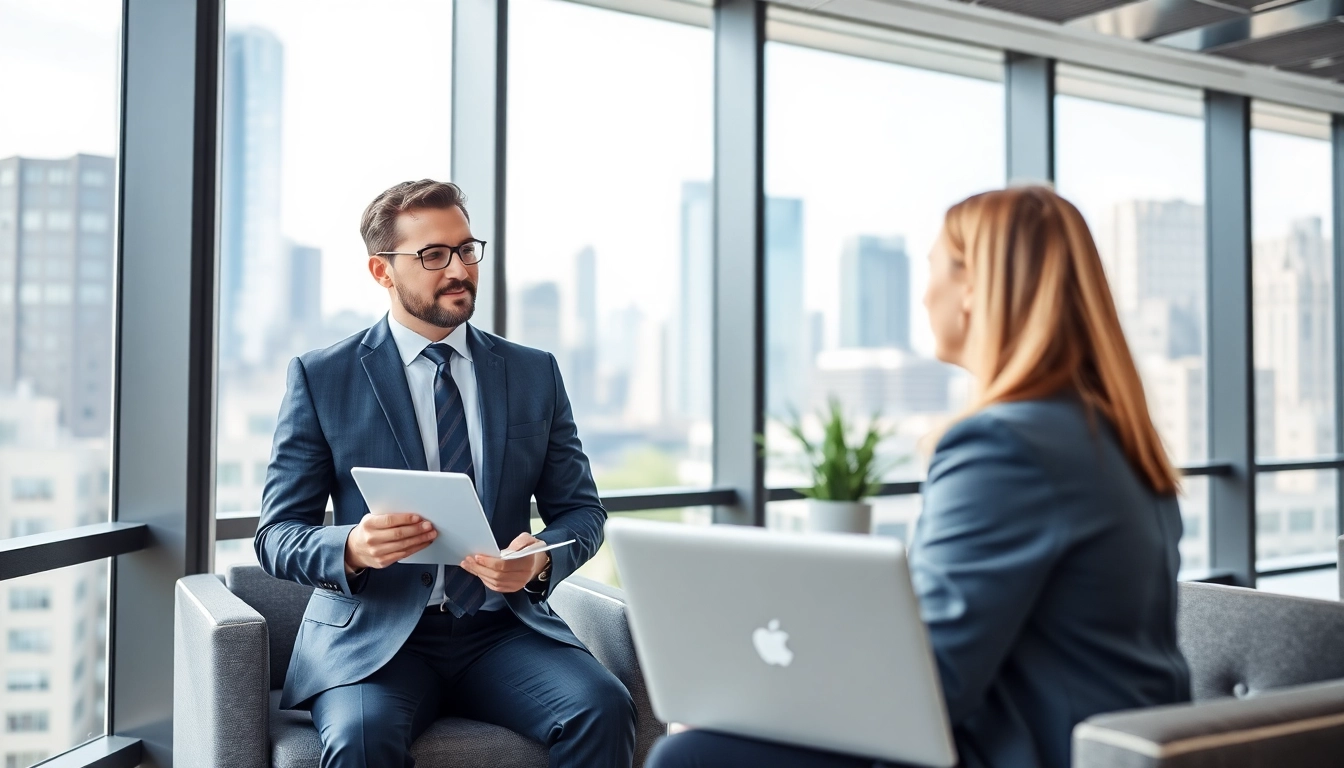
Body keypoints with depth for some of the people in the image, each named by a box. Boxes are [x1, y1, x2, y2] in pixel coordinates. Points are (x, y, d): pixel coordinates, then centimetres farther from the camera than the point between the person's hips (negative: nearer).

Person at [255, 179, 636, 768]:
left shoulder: (535, 373, 11)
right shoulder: (320, 378, 4)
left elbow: (581, 509, 12)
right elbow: (277, 535, 2)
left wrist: (541, 560, -11)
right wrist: (352, 549, -20)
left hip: (503, 628, 3)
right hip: (373, 633, -2)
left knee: (603, 709, -25)